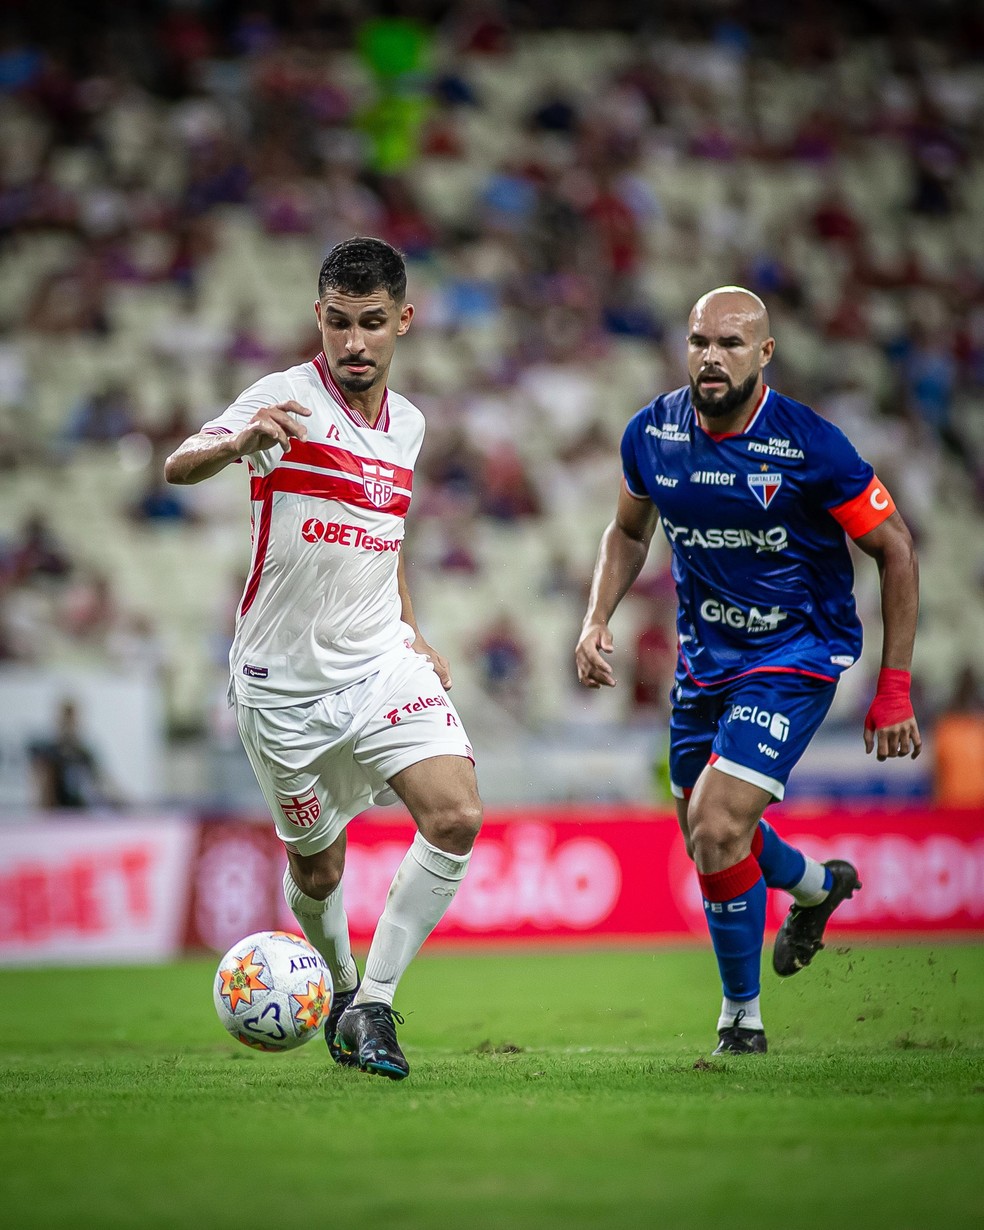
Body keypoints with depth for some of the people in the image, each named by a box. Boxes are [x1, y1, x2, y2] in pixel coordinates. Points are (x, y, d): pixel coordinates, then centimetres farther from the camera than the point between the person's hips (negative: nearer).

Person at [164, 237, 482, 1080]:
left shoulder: (407, 423, 8)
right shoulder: (289, 400, -12)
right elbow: (179, 466, -30)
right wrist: (239, 442, -51)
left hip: (381, 664, 4)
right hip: (284, 683, -4)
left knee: (456, 818, -18)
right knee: (317, 866, 9)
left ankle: (374, 1005, -9)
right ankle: (341, 987, 40)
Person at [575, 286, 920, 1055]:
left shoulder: (810, 445, -21)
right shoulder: (652, 434, -7)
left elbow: (895, 550, -11)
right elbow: (630, 531, 13)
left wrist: (895, 688, -11)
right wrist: (598, 620, -2)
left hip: (797, 654, -6)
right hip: (703, 657, 6)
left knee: (717, 830, -19)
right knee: (706, 834, 17)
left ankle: (742, 1018, 0)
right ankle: (818, 885, 52)